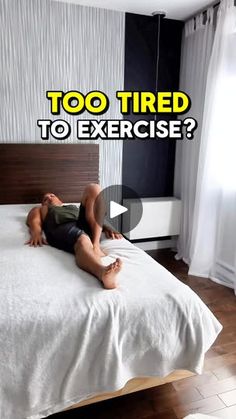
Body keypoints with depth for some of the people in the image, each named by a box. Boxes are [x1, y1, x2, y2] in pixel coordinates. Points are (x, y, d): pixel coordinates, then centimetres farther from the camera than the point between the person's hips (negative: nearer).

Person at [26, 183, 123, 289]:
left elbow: (95, 218, 29)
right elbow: (34, 222, 16)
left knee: (93, 188, -16)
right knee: (83, 241, -38)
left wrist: (106, 228, 6)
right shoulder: (40, 209, 40)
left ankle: (96, 245, -31)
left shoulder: (74, 207, 45)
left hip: (87, 225, 4)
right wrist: (36, 233, -10)